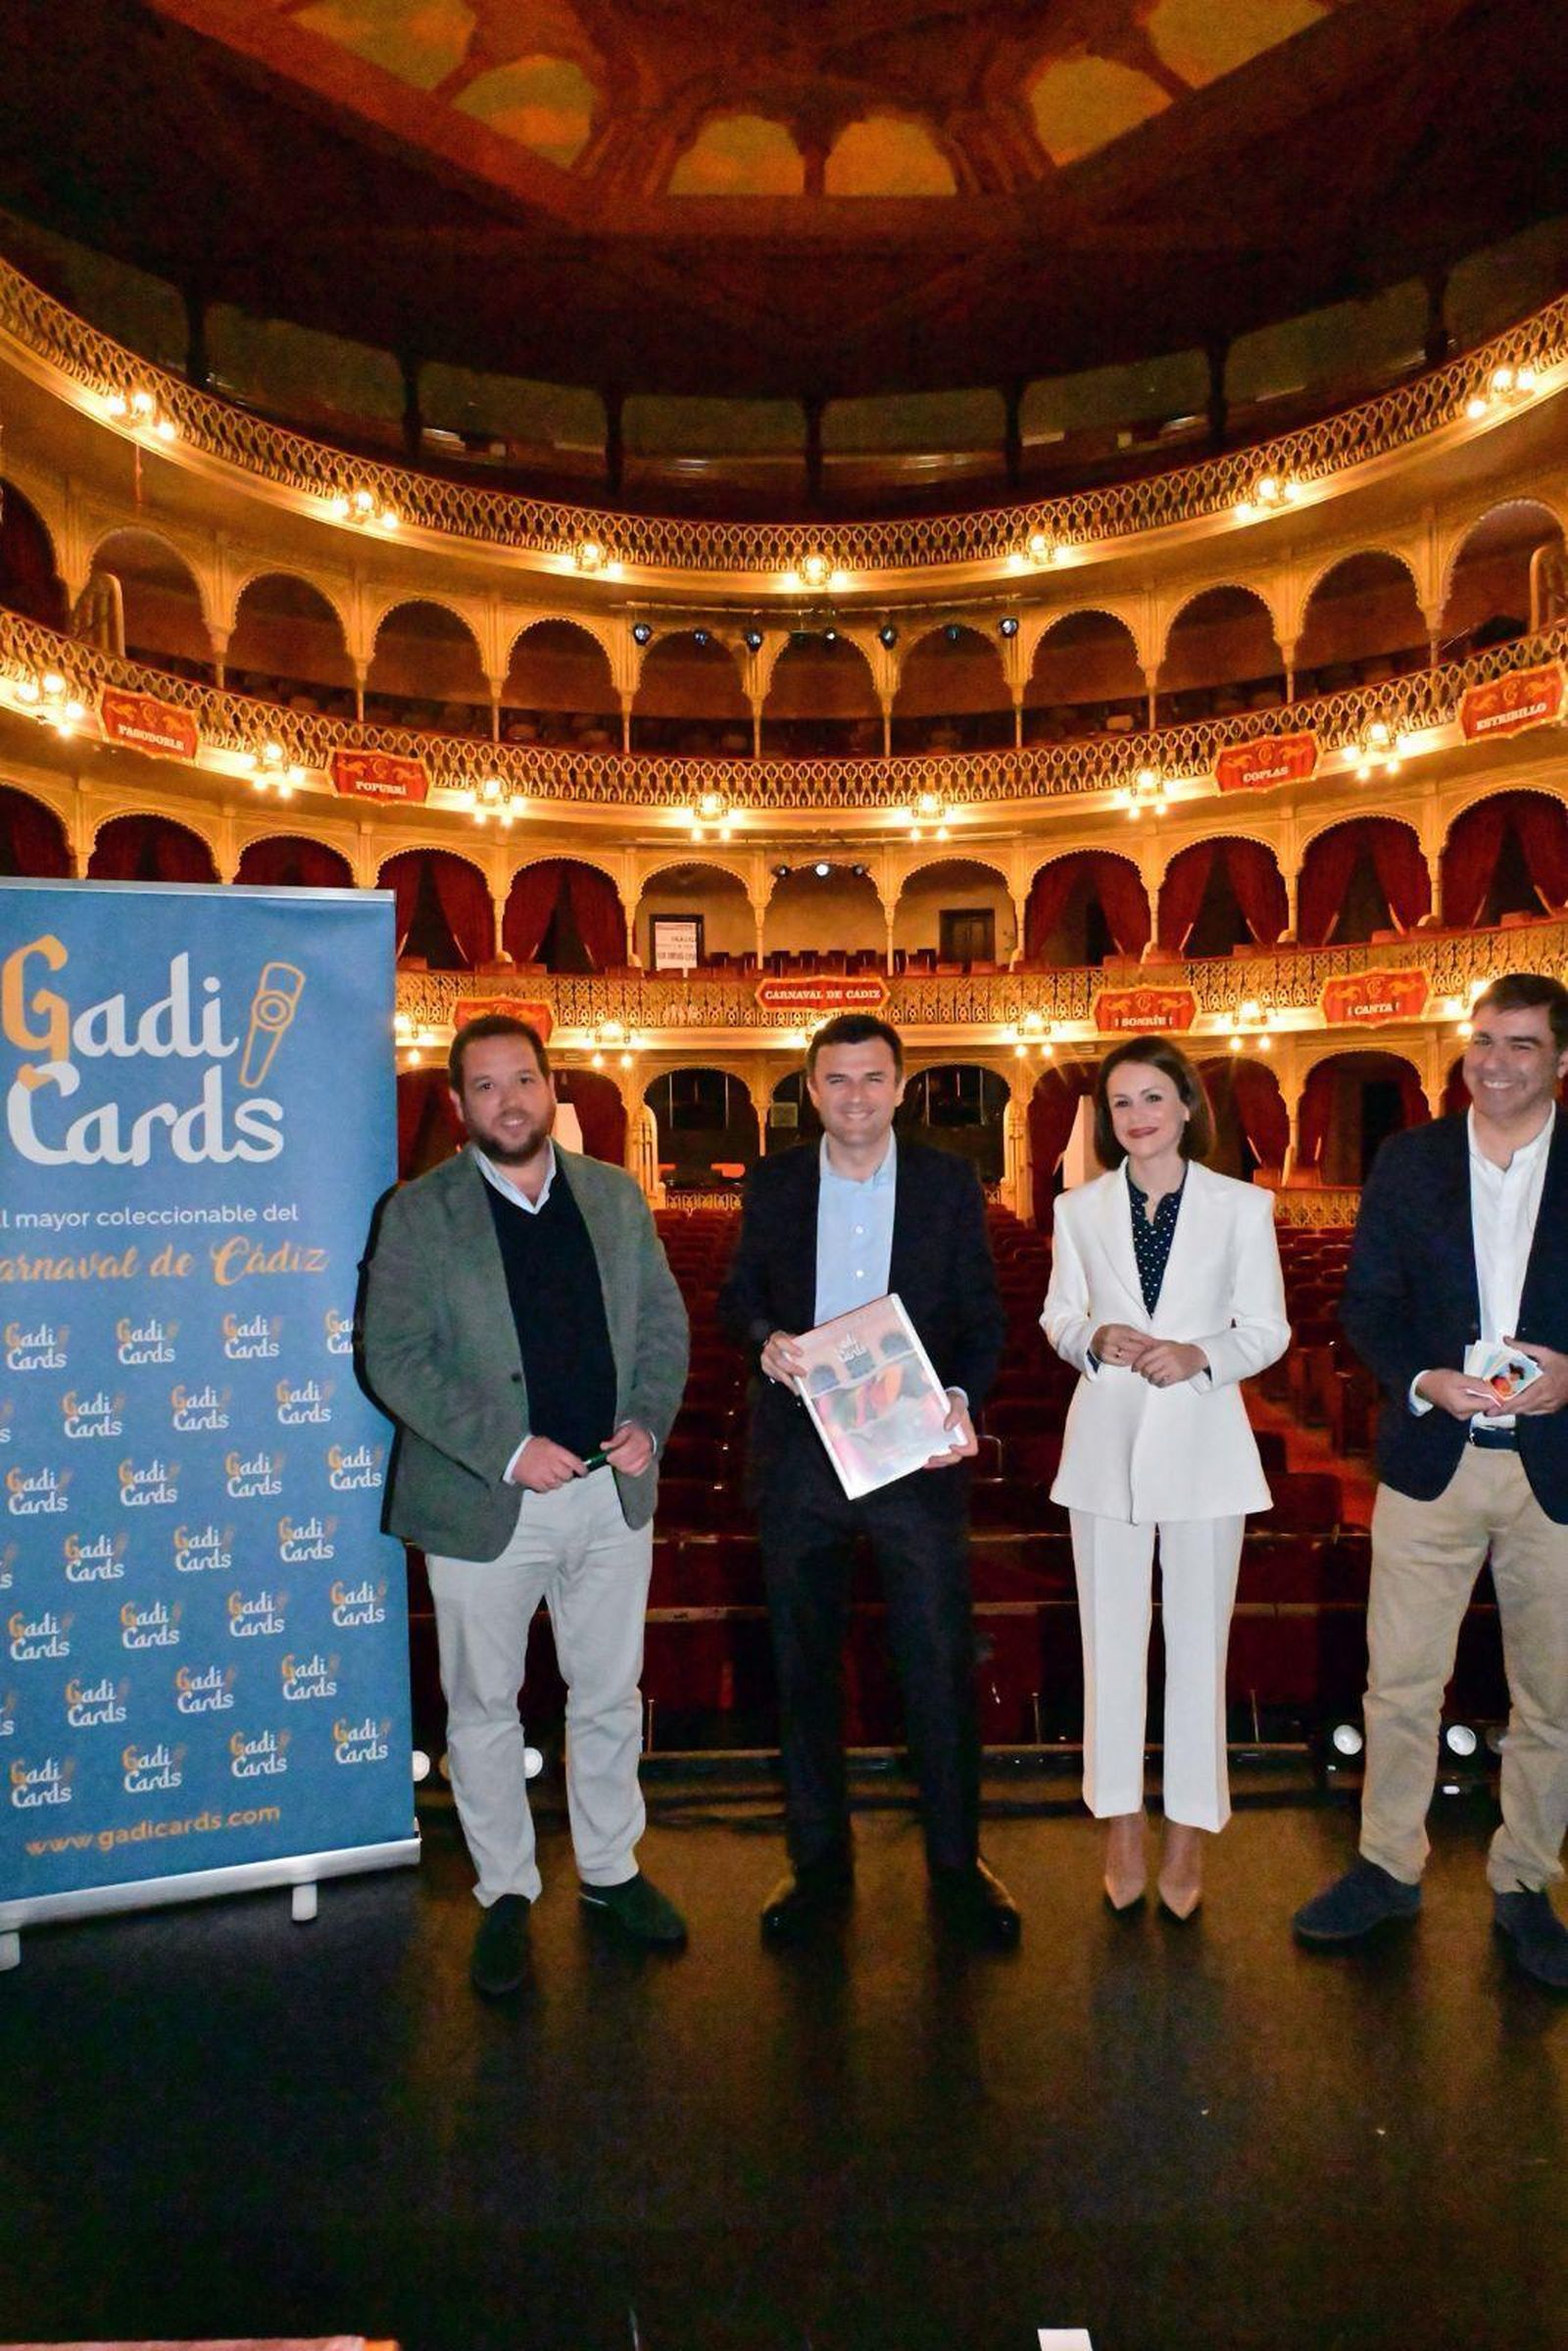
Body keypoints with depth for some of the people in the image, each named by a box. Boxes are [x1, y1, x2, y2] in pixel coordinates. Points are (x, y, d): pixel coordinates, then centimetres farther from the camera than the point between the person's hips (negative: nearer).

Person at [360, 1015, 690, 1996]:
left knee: (611, 1696, 16)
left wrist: (649, 1421, -7)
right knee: (485, 1706, 12)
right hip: (485, 1503, -3)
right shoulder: (419, 1212, -6)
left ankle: (611, 1870, 37)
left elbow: (664, 1320, 9)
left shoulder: (615, 1195, 5)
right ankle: (507, 1895, 32)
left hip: (613, 1491, 3)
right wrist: (507, 1451, -18)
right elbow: (393, 1356, -10)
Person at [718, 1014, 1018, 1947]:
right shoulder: (773, 1185, 5)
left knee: (942, 1666, 6)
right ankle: (820, 1861, 31)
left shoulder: (949, 1182, 1)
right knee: (805, 1667, 13)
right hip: (798, 1455, 2)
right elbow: (737, 1299, 12)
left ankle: (958, 1864, 26)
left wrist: (960, 1399, -15)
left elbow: (984, 1316, 2)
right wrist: (766, 1340, -10)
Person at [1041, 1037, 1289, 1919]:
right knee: (1112, 1639, 10)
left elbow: (1268, 1330, 0)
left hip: (1203, 1443, -1)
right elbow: (1058, 1317, 9)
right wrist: (1094, 1340, -13)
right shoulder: (1080, 1208, 3)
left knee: (1198, 1640, 8)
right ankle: (1123, 1823, 27)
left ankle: (1190, 1831, 25)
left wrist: (1200, 1357, -18)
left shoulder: (1242, 1206, -2)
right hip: (1108, 1440, 2)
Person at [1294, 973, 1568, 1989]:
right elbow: (1367, 1304, 3)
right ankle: (1390, 1867, 26)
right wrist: (1423, 1380, -14)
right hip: (1433, 1459, 1)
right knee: (1401, 1679, 8)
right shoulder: (1409, 1160, 3)